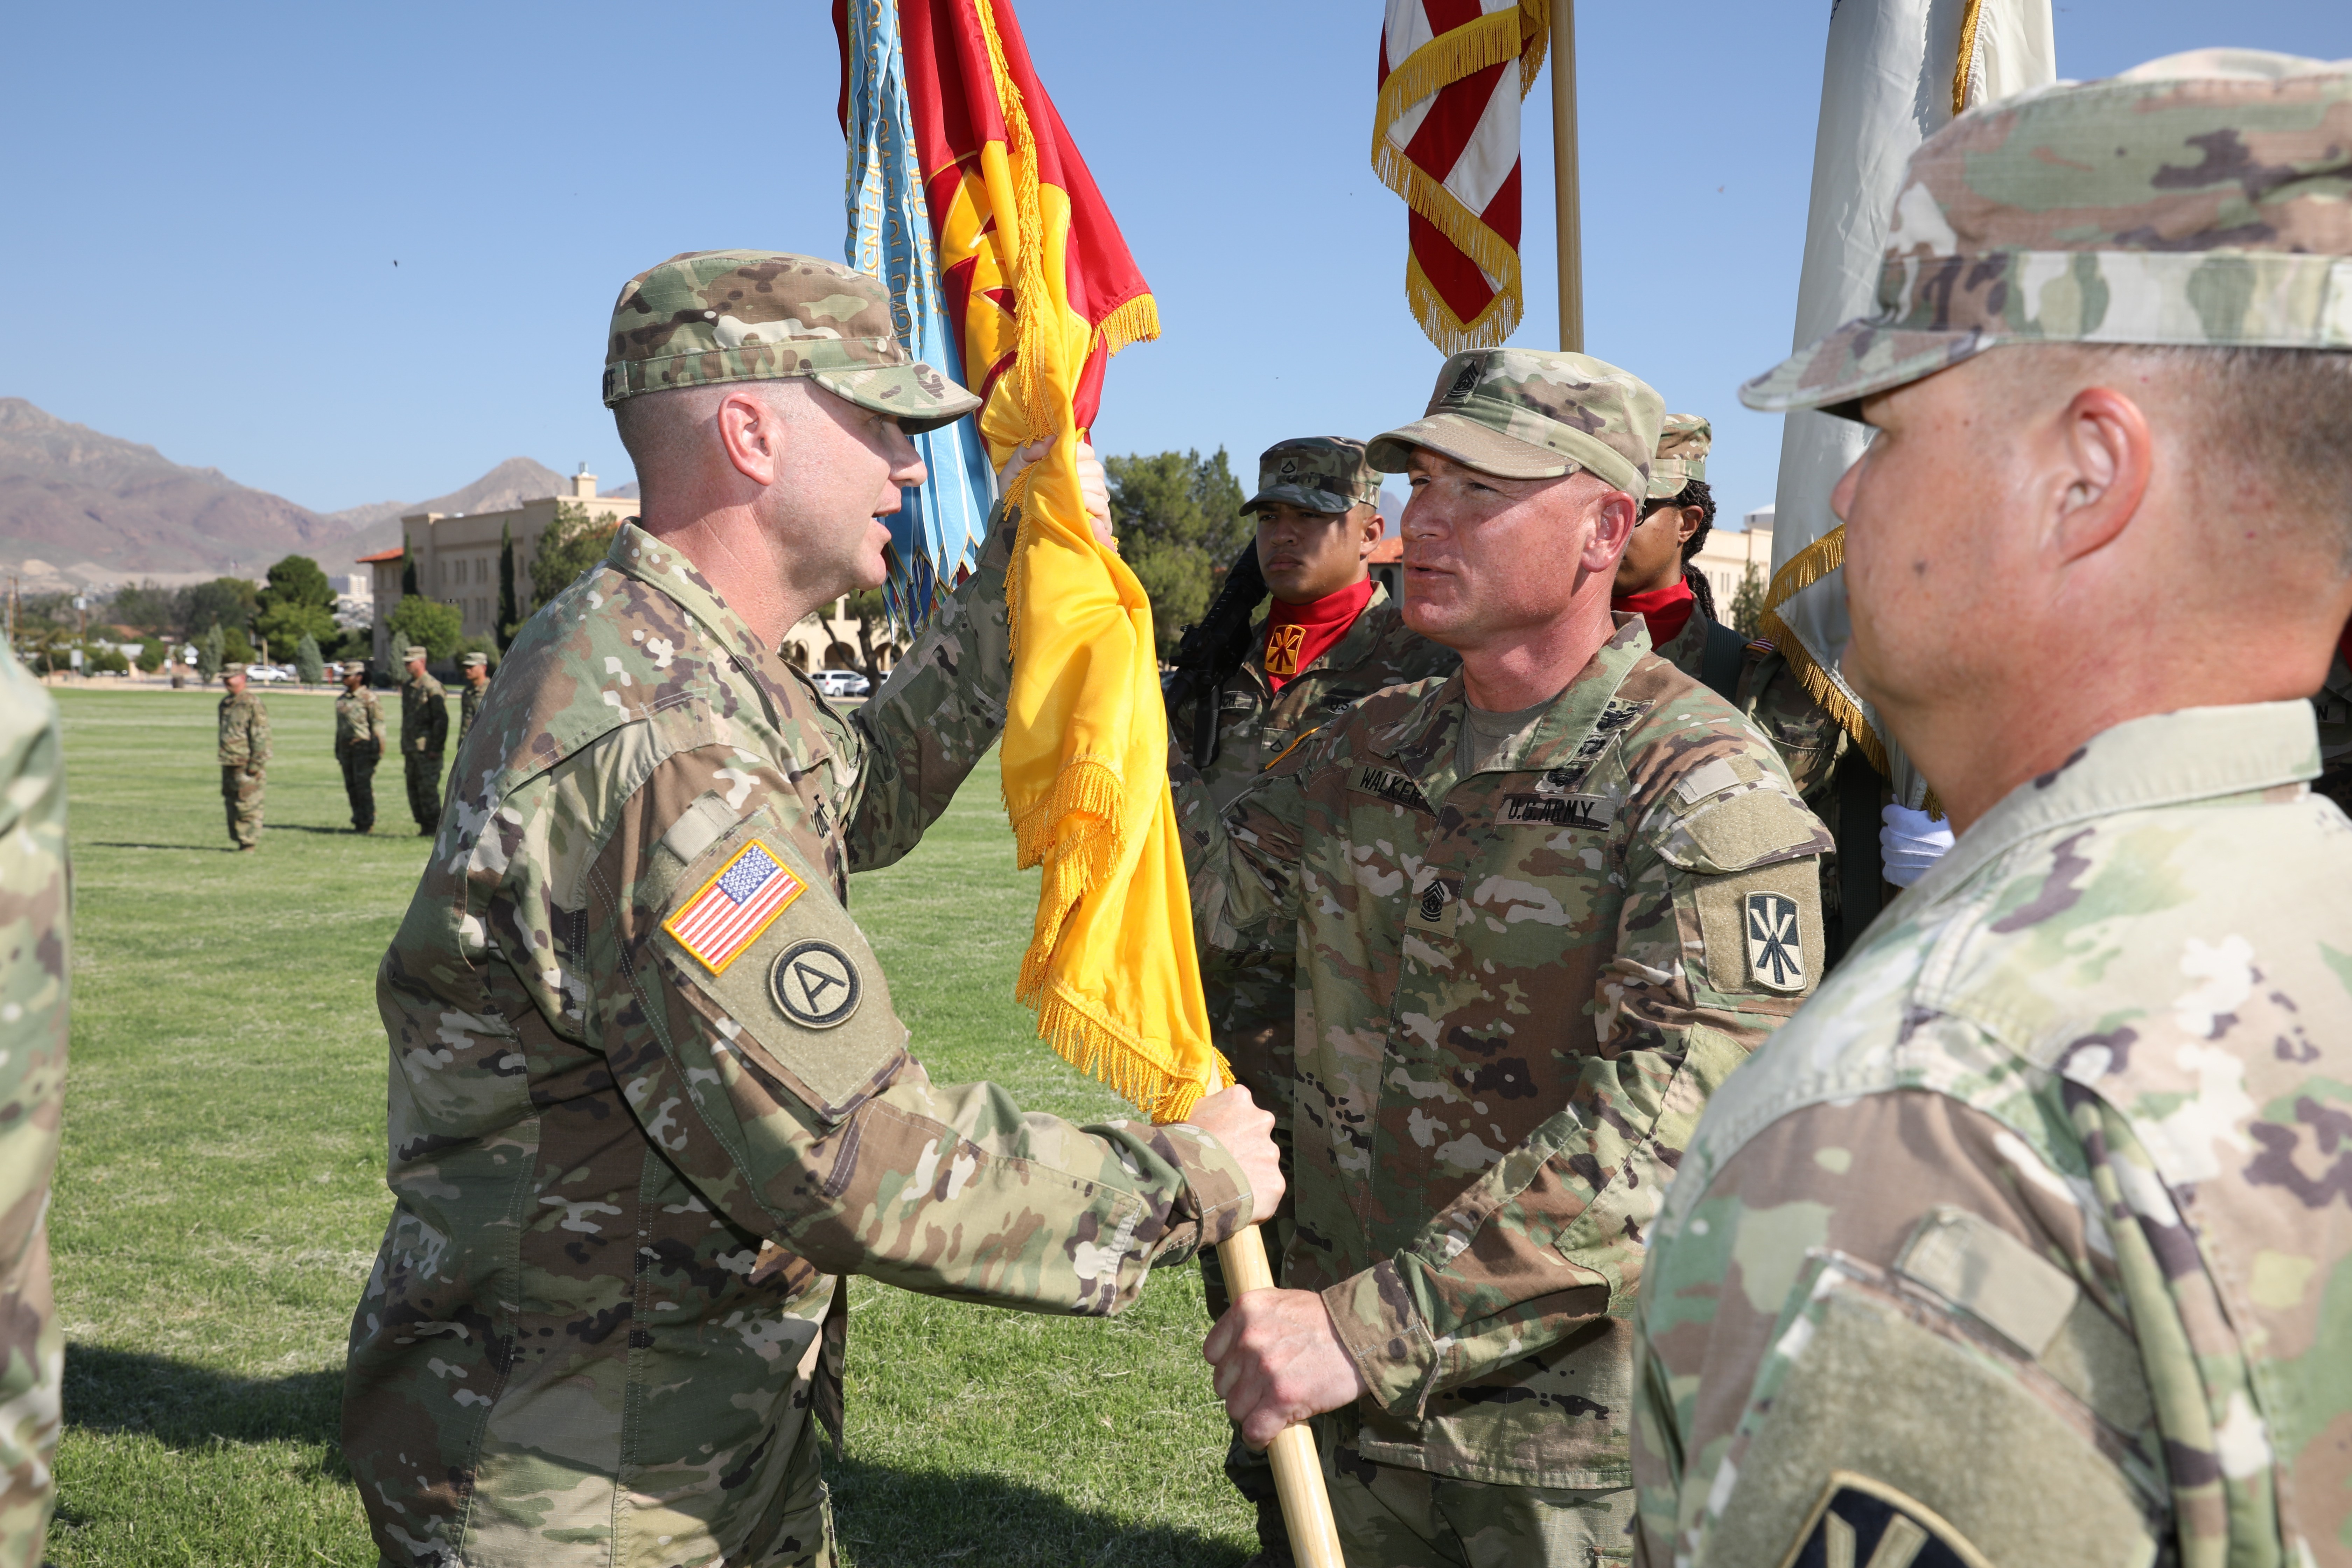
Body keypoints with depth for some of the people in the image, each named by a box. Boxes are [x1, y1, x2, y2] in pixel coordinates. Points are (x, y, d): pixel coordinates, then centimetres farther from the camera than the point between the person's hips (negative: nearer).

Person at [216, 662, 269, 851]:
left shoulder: (252, 703, -9)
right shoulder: (225, 703, 17)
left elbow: (261, 735, -13)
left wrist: (256, 764, -17)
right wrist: (223, 758, 21)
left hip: (247, 765, -8)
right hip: (229, 765, 8)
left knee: (248, 806, -7)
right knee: (231, 803, 10)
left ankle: (250, 842, -2)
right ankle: (238, 839, 17)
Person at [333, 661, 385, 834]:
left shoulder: (369, 699, -8)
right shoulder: (341, 700, 15)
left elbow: (378, 726, -10)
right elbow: (339, 727, 20)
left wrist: (377, 752, -14)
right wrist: (338, 751, 18)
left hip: (363, 747, -7)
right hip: (346, 747, 7)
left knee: (364, 786, -8)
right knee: (351, 787, 7)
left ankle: (367, 823, -3)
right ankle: (358, 821, 13)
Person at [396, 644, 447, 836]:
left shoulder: (432, 687, -10)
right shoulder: (406, 687, 16)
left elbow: (442, 719, -14)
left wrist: (435, 747, -17)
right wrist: (403, 747, 18)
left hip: (428, 747, -9)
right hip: (411, 748, 9)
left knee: (428, 788, -9)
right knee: (414, 788, 8)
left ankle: (435, 826, -4)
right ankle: (424, 826, 13)